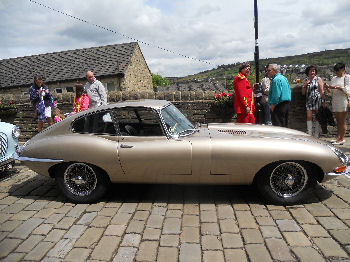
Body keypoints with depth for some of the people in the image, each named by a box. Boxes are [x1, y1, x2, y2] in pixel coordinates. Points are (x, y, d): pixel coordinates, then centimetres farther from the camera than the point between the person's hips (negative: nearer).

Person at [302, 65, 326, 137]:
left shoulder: (318, 79, 2)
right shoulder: (305, 81, 11)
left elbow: (322, 91, -2)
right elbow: (303, 93, 10)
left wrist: (323, 101, -9)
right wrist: (305, 85, -6)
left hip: (317, 99, -3)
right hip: (309, 101, 3)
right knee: (309, 117, -5)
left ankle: (316, 135, 10)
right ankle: (309, 134, 0)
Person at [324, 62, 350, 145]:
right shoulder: (334, 79, 17)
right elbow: (331, 92, 19)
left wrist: (337, 87, -16)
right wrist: (328, 88, 0)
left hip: (343, 101, -6)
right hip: (335, 101, 6)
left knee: (342, 121, -4)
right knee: (338, 120, 8)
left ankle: (342, 139, -1)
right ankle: (338, 137, 12)